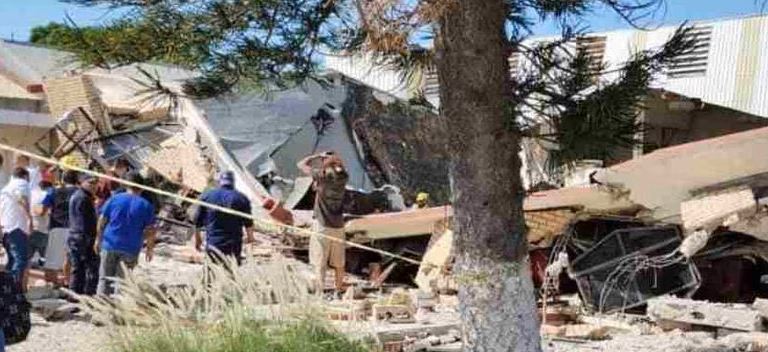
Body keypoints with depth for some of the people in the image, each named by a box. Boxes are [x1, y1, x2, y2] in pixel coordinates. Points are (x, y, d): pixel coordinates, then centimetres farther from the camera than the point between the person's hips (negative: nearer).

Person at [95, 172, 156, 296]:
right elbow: (150, 230, -3)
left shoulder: (114, 199, 2)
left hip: (110, 245, 1)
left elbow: (102, 220, 3)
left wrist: (98, 240, 12)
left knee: (105, 279, 9)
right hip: (131, 249, -1)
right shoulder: (146, 205, -1)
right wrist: (150, 248, 8)